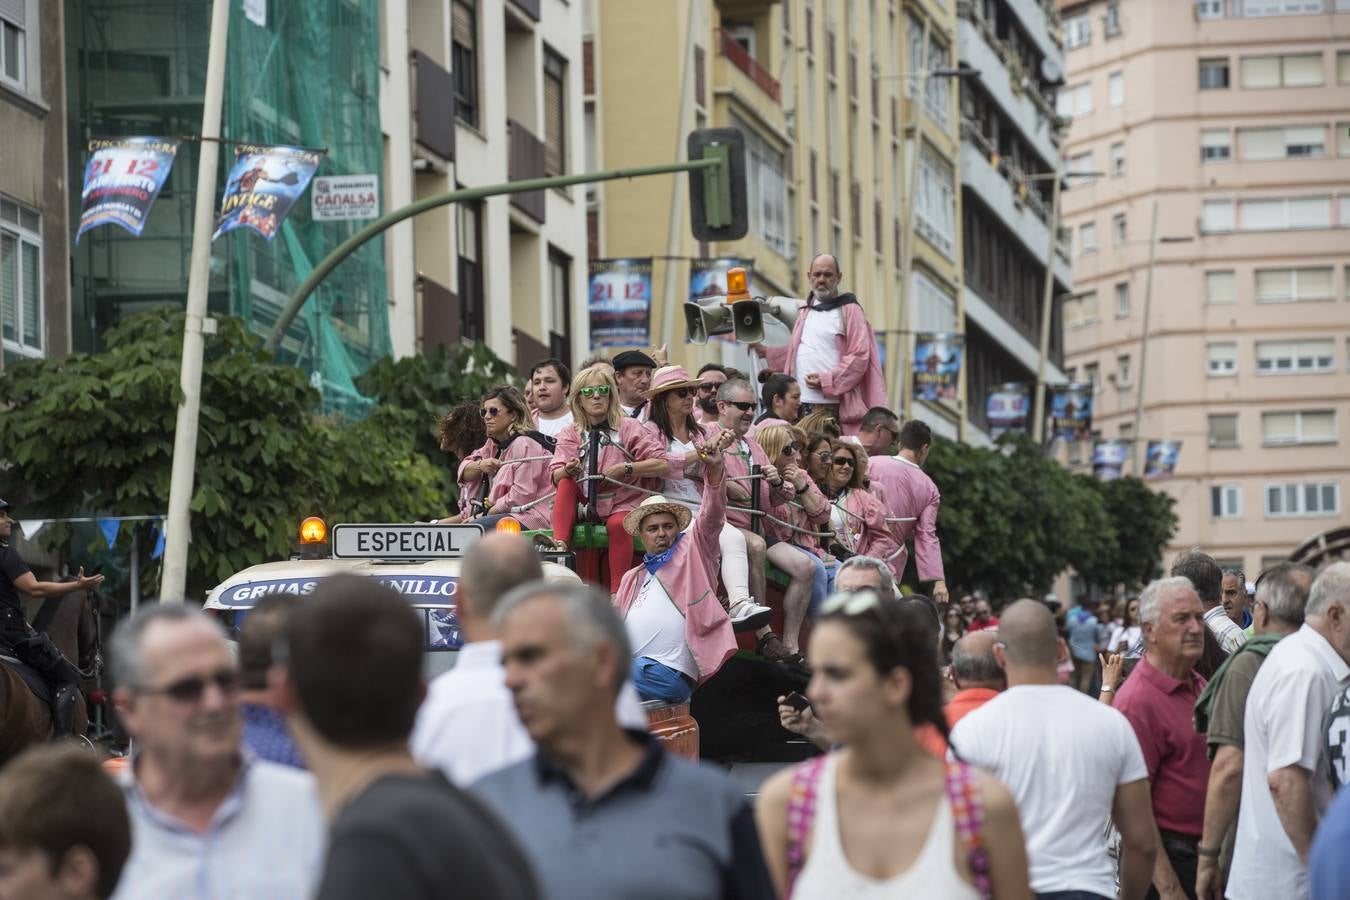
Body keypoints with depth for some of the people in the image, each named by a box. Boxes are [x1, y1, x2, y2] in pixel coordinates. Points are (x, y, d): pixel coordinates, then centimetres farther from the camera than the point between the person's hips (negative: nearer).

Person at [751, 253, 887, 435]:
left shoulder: (850, 311, 0)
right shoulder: (805, 311, 22)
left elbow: (859, 356, -8)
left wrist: (827, 381, -15)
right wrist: (767, 353, 25)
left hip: (833, 404, -6)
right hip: (802, 403, 6)